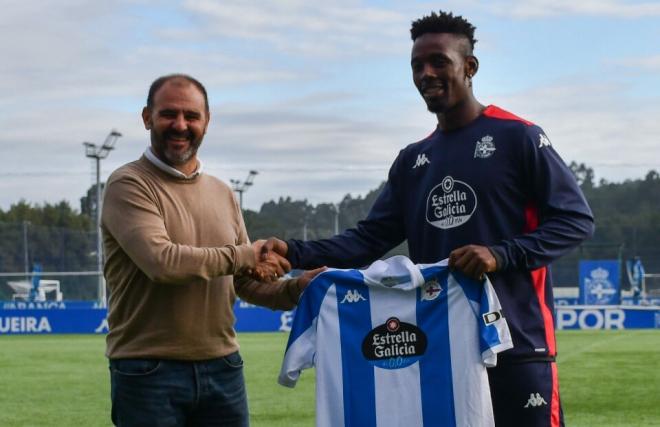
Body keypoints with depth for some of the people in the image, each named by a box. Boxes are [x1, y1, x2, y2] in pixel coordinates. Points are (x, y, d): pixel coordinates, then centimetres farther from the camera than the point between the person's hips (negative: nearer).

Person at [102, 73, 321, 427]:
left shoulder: (222, 194, 15)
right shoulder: (128, 185, -6)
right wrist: (243, 255, -10)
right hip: (149, 373, -6)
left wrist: (297, 289, -2)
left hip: (222, 369, 6)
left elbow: (248, 284, 18)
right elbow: (162, 262, -20)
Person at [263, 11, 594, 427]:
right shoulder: (412, 160, 16)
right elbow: (370, 238, 13)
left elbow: (576, 218, -7)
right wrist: (295, 252, -3)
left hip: (515, 345, -6)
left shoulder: (517, 137, -3)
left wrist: (501, 255, -21)